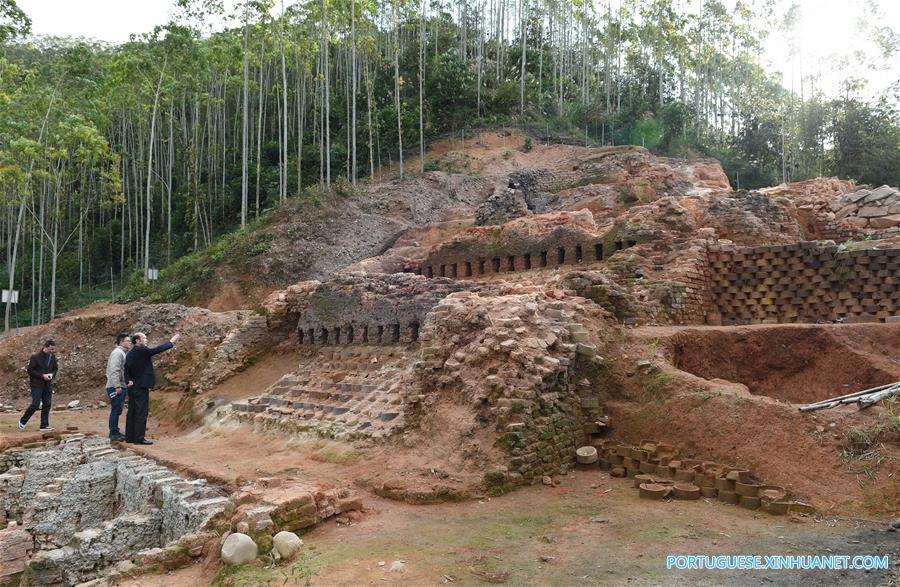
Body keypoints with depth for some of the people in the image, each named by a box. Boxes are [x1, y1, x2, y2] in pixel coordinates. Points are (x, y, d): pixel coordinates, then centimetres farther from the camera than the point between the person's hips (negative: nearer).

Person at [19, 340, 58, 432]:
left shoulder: (52, 357, 4)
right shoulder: (35, 357, -13)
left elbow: (55, 368, 15)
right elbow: (30, 370, -12)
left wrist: (52, 374, -6)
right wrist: (42, 376, -19)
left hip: (48, 384, 6)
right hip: (37, 384, -6)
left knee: (47, 404, 3)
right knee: (35, 404, -7)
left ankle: (44, 425, 9)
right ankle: (22, 421, 16)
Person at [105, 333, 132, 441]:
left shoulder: (123, 353, 17)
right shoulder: (117, 352, -13)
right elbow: (114, 370, -22)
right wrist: (117, 386, -25)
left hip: (121, 387, 10)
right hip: (116, 387, -10)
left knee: (117, 410, 14)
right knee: (116, 410, -6)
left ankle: (115, 432, 21)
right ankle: (114, 433, -2)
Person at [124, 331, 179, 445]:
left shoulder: (130, 353, 12)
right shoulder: (141, 350, -14)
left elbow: (126, 369, 9)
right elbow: (158, 349, -13)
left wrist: (129, 380, -2)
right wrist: (171, 342, -4)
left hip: (132, 387, 9)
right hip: (141, 387, -9)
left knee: (132, 412, 12)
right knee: (142, 412, -5)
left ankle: (130, 436, 18)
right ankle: (139, 438, -4)